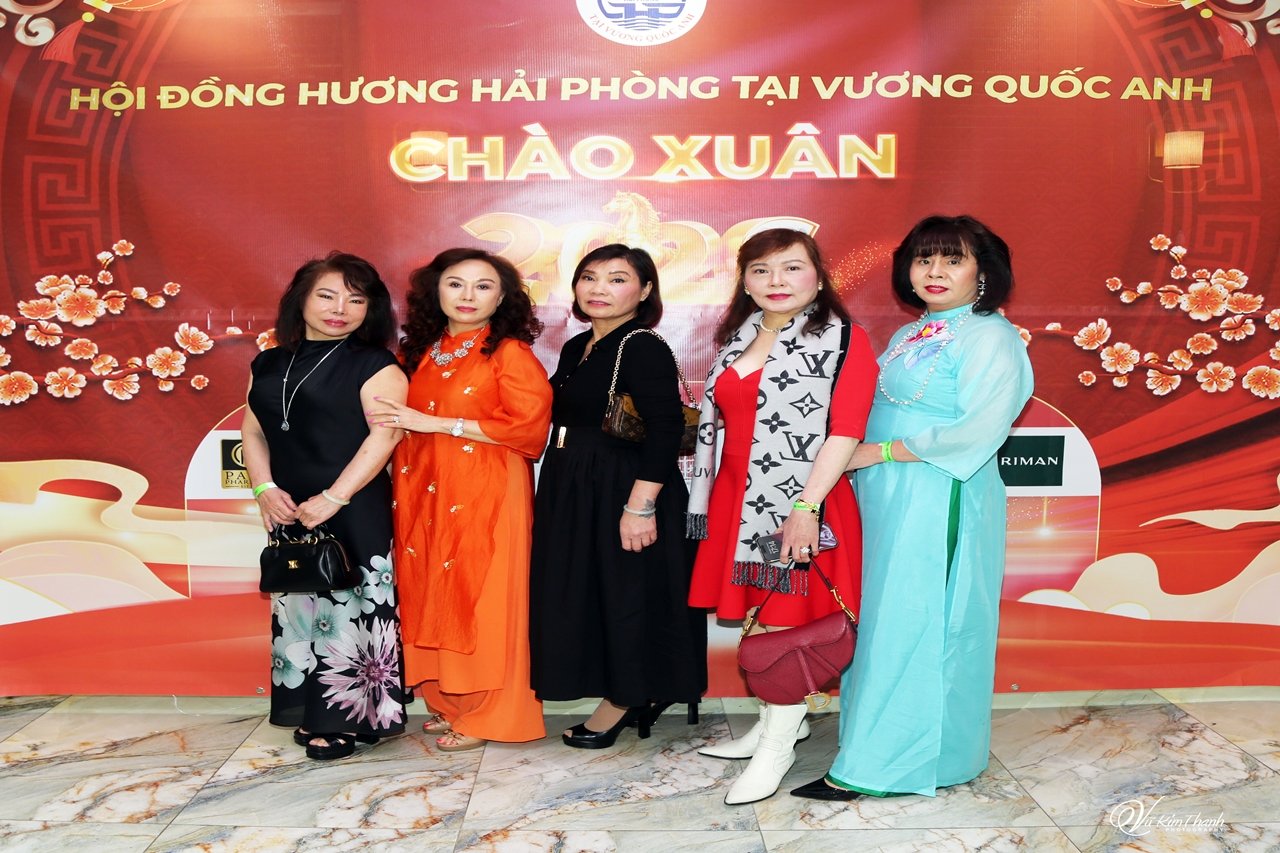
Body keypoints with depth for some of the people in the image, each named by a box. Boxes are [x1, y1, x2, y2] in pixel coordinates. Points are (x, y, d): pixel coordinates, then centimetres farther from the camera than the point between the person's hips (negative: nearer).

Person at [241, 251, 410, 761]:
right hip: (287, 512, 6)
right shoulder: (270, 365, 12)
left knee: (348, 606, -3)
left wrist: (333, 498, -20)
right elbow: (253, 432, 14)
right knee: (296, 607, 12)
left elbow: (385, 435, -16)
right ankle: (310, 711, 26)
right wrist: (264, 488, -3)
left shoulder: (375, 366, -6)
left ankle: (350, 718, 9)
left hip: (352, 513, -6)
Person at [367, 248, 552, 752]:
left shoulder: (510, 352, -6)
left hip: (486, 497, -6)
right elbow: (400, 418, 27)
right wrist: (389, 418, 3)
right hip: (425, 497, 6)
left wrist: (435, 423, -15)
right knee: (433, 596, 9)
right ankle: (450, 702, 23)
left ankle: (486, 715, 11)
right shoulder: (420, 352, 13)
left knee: (481, 598, -1)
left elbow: (528, 423, -17)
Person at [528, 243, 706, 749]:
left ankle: (625, 700, 20)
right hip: (570, 493, 9)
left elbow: (665, 430, -22)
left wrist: (640, 505, -26)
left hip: (622, 493, -9)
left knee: (626, 590, 2)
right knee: (579, 592, 14)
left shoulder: (644, 348, -14)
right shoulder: (576, 348, 12)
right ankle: (639, 696, 28)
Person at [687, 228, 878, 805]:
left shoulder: (843, 339, -6)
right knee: (757, 615, 14)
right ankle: (777, 719, 32)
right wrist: (710, 500, 14)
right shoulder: (736, 340, 13)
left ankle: (779, 742, 14)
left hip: (801, 504, -6)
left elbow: (845, 432, -15)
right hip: (736, 499, 6)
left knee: (787, 616, 0)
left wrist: (806, 507, -23)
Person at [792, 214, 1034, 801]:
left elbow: (980, 431, -19)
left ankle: (878, 765, 6)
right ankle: (872, 746, 21)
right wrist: (854, 455, 2)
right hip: (886, 499, 8)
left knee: (911, 623, -3)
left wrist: (881, 452, -15)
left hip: (937, 504, -8)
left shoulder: (989, 337, -8)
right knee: (883, 617, 10)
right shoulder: (909, 336, 18)